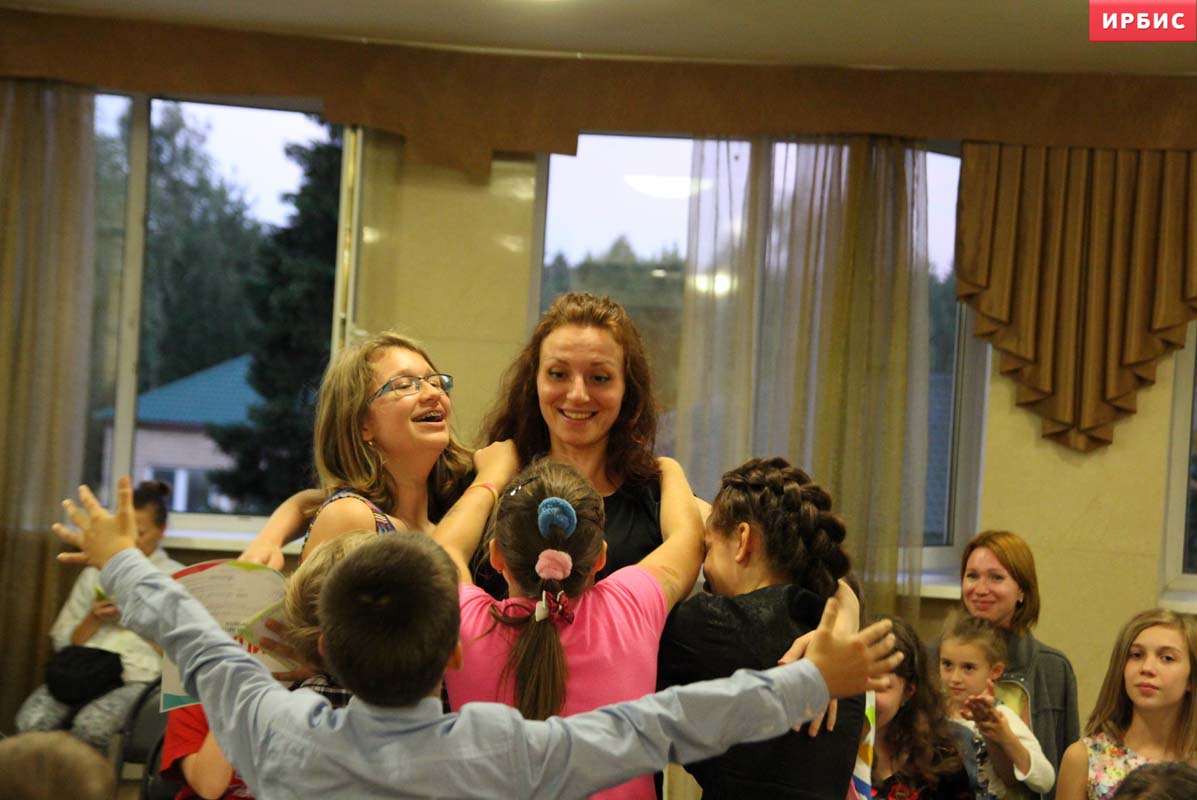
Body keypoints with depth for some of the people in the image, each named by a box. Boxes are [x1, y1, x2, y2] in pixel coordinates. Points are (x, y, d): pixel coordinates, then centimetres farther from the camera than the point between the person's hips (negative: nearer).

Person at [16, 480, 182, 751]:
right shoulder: (95, 572, 21)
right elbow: (62, 641, 19)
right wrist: (94, 619, 1)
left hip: (136, 678, -3)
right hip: (83, 672, 3)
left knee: (90, 725, -35)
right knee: (32, 720, -29)